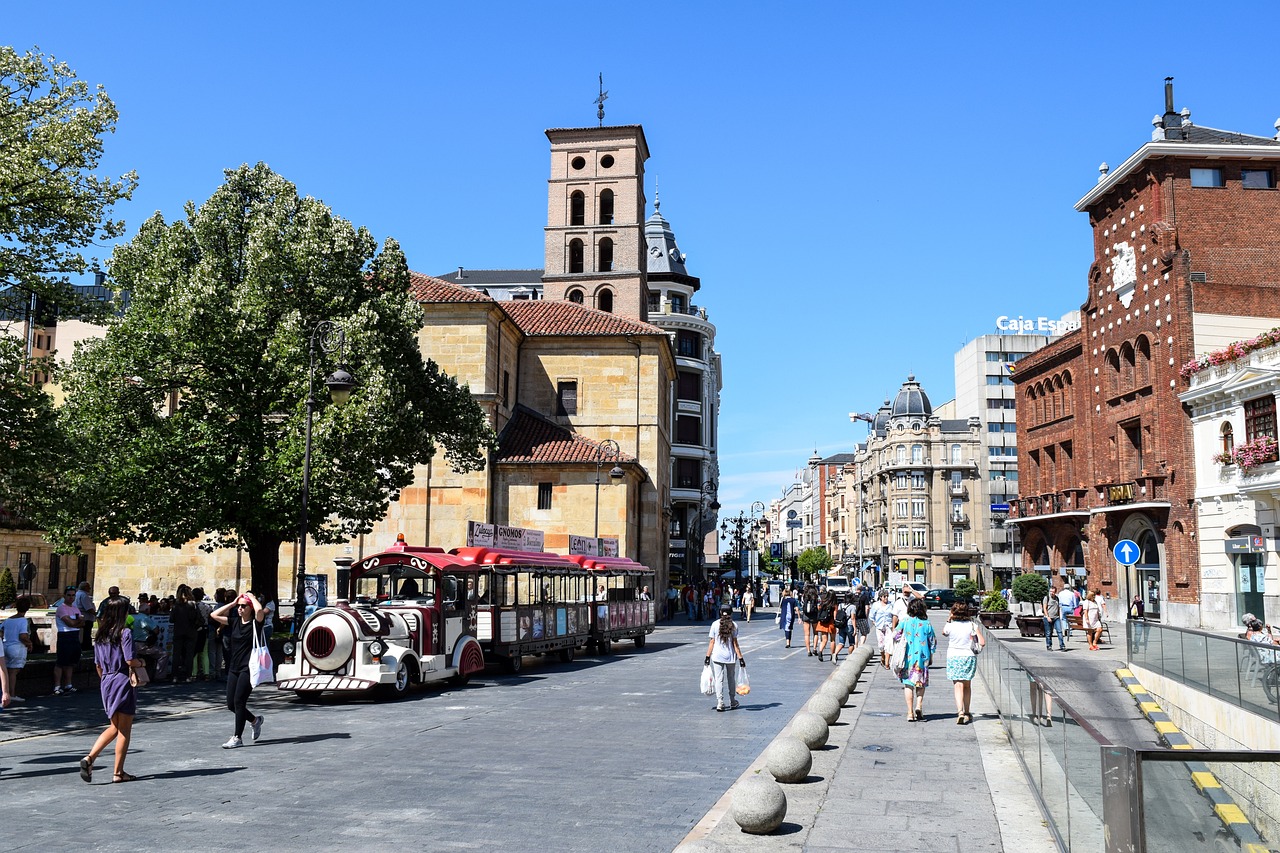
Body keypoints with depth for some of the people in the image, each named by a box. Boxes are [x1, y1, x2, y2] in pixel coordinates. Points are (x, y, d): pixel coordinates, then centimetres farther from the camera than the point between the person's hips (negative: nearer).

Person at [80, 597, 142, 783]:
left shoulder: (100, 634, 7)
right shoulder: (125, 633, -13)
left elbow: (98, 665, 12)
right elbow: (130, 661, -19)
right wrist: (141, 663, 1)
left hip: (106, 682, 7)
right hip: (123, 682, -7)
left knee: (114, 727, 18)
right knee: (124, 729, 4)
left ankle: (89, 757, -1)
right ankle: (118, 772, 7)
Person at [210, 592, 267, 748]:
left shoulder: (255, 622, -7)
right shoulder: (234, 621, 10)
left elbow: (260, 610, -29)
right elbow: (214, 615, 8)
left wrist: (252, 597, -11)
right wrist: (232, 603, 5)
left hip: (248, 668, -7)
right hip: (234, 668, 7)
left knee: (239, 701, -9)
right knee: (231, 704, 7)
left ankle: (237, 738, 0)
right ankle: (255, 720, 31)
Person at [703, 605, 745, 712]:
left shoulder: (715, 624, -5)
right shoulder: (733, 625, -5)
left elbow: (711, 642, -4)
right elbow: (735, 643, -6)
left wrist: (708, 657, 3)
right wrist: (740, 658, -1)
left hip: (717, 656, -1)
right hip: (730, 656, 1)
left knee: (719, 679, 3)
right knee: (731, 679, 17)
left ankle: (720, 703, -5)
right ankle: (732, 702, 28)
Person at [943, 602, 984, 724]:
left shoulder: (950, 626, -8)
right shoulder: (972, 625, -5)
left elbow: (944, 632, 17)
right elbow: (982, 643, -8)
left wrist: (949, 619, 14)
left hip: (954, 658, -2)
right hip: (969, 656, 2)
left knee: (958, 686, -5)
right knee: (967, 686, 17)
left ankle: (960, 712, -22)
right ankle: (967, 713, 26)